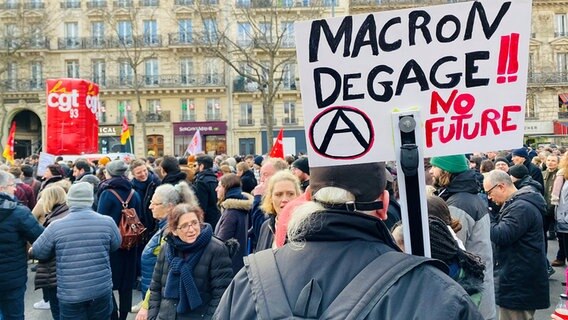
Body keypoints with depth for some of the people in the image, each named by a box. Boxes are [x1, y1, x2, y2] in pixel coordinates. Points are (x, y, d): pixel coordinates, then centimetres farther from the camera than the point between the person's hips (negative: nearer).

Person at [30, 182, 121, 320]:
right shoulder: (107, 222, -7)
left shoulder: (56, 226, -9)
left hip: (70, 294, -1)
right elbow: (115, 245, 10)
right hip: (102, 291, 1)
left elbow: (38, 252, 6)